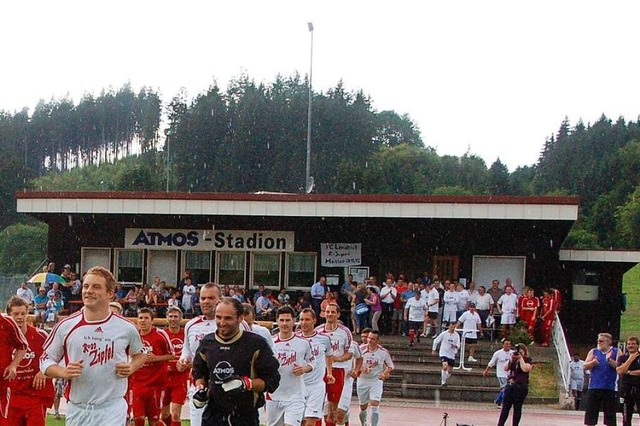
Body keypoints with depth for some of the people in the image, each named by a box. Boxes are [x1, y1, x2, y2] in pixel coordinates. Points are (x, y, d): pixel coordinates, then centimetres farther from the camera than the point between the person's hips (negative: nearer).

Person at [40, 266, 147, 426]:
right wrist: (64, 372, -14)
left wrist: (131, 368, -3)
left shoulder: (126, 328, 0)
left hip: (112, 411, -2)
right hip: (77, 411, 2)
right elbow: (45, 359, 5)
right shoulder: (66, 326, -2)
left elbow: (140, 354, 19)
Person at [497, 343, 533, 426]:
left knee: (517, 408, 2)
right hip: (510, 385, 4)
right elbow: (505, 368, 1)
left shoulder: (528, 361, 1)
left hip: (521, 387, -4)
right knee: (505, 407, 1)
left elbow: (525, 369, -18)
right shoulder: (513, 360, 13)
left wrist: (521, 358, -12)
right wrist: (511, 358, -6)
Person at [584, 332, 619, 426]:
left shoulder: (616, 352, 5)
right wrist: (593, 362, -13)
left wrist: (611, 361, -21)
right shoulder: (593, 352, 11)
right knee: (591, 410, 3)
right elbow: (585, 366, 6)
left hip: (610, 387, -2)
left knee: (610, 412, 1)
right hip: (594, 386, 2)